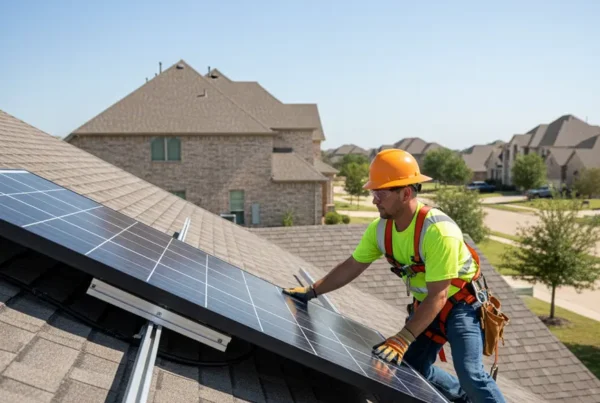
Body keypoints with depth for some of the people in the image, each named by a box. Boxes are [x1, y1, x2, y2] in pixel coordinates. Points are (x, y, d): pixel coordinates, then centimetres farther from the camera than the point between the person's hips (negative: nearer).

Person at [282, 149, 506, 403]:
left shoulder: (438, 231, -33)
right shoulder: (380, 229, -12)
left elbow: (438, 296, -32)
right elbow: (352, 266, -1)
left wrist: (403, 339, -36)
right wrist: (312, 291, -6)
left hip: (460, 302, -6)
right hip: (424, 304, 7)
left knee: (469, 374, -19)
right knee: (413, 367, 9)